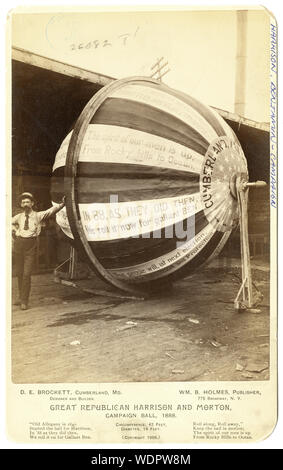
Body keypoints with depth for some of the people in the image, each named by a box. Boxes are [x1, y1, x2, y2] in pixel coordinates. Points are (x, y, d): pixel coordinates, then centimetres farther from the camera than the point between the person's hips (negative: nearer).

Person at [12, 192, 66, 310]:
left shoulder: (38, 215, 1)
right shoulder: (18, 217, 11)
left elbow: (51, 211, -10)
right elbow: (10, 222, 31)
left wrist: (62, 204, -24)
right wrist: (13, 231, 13)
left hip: (31, 246, -4)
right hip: (19, 244, 4)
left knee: (27, 274, -8)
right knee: (19, 273, 11)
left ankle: (24, 301, 1)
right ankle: (21, 297, 29)